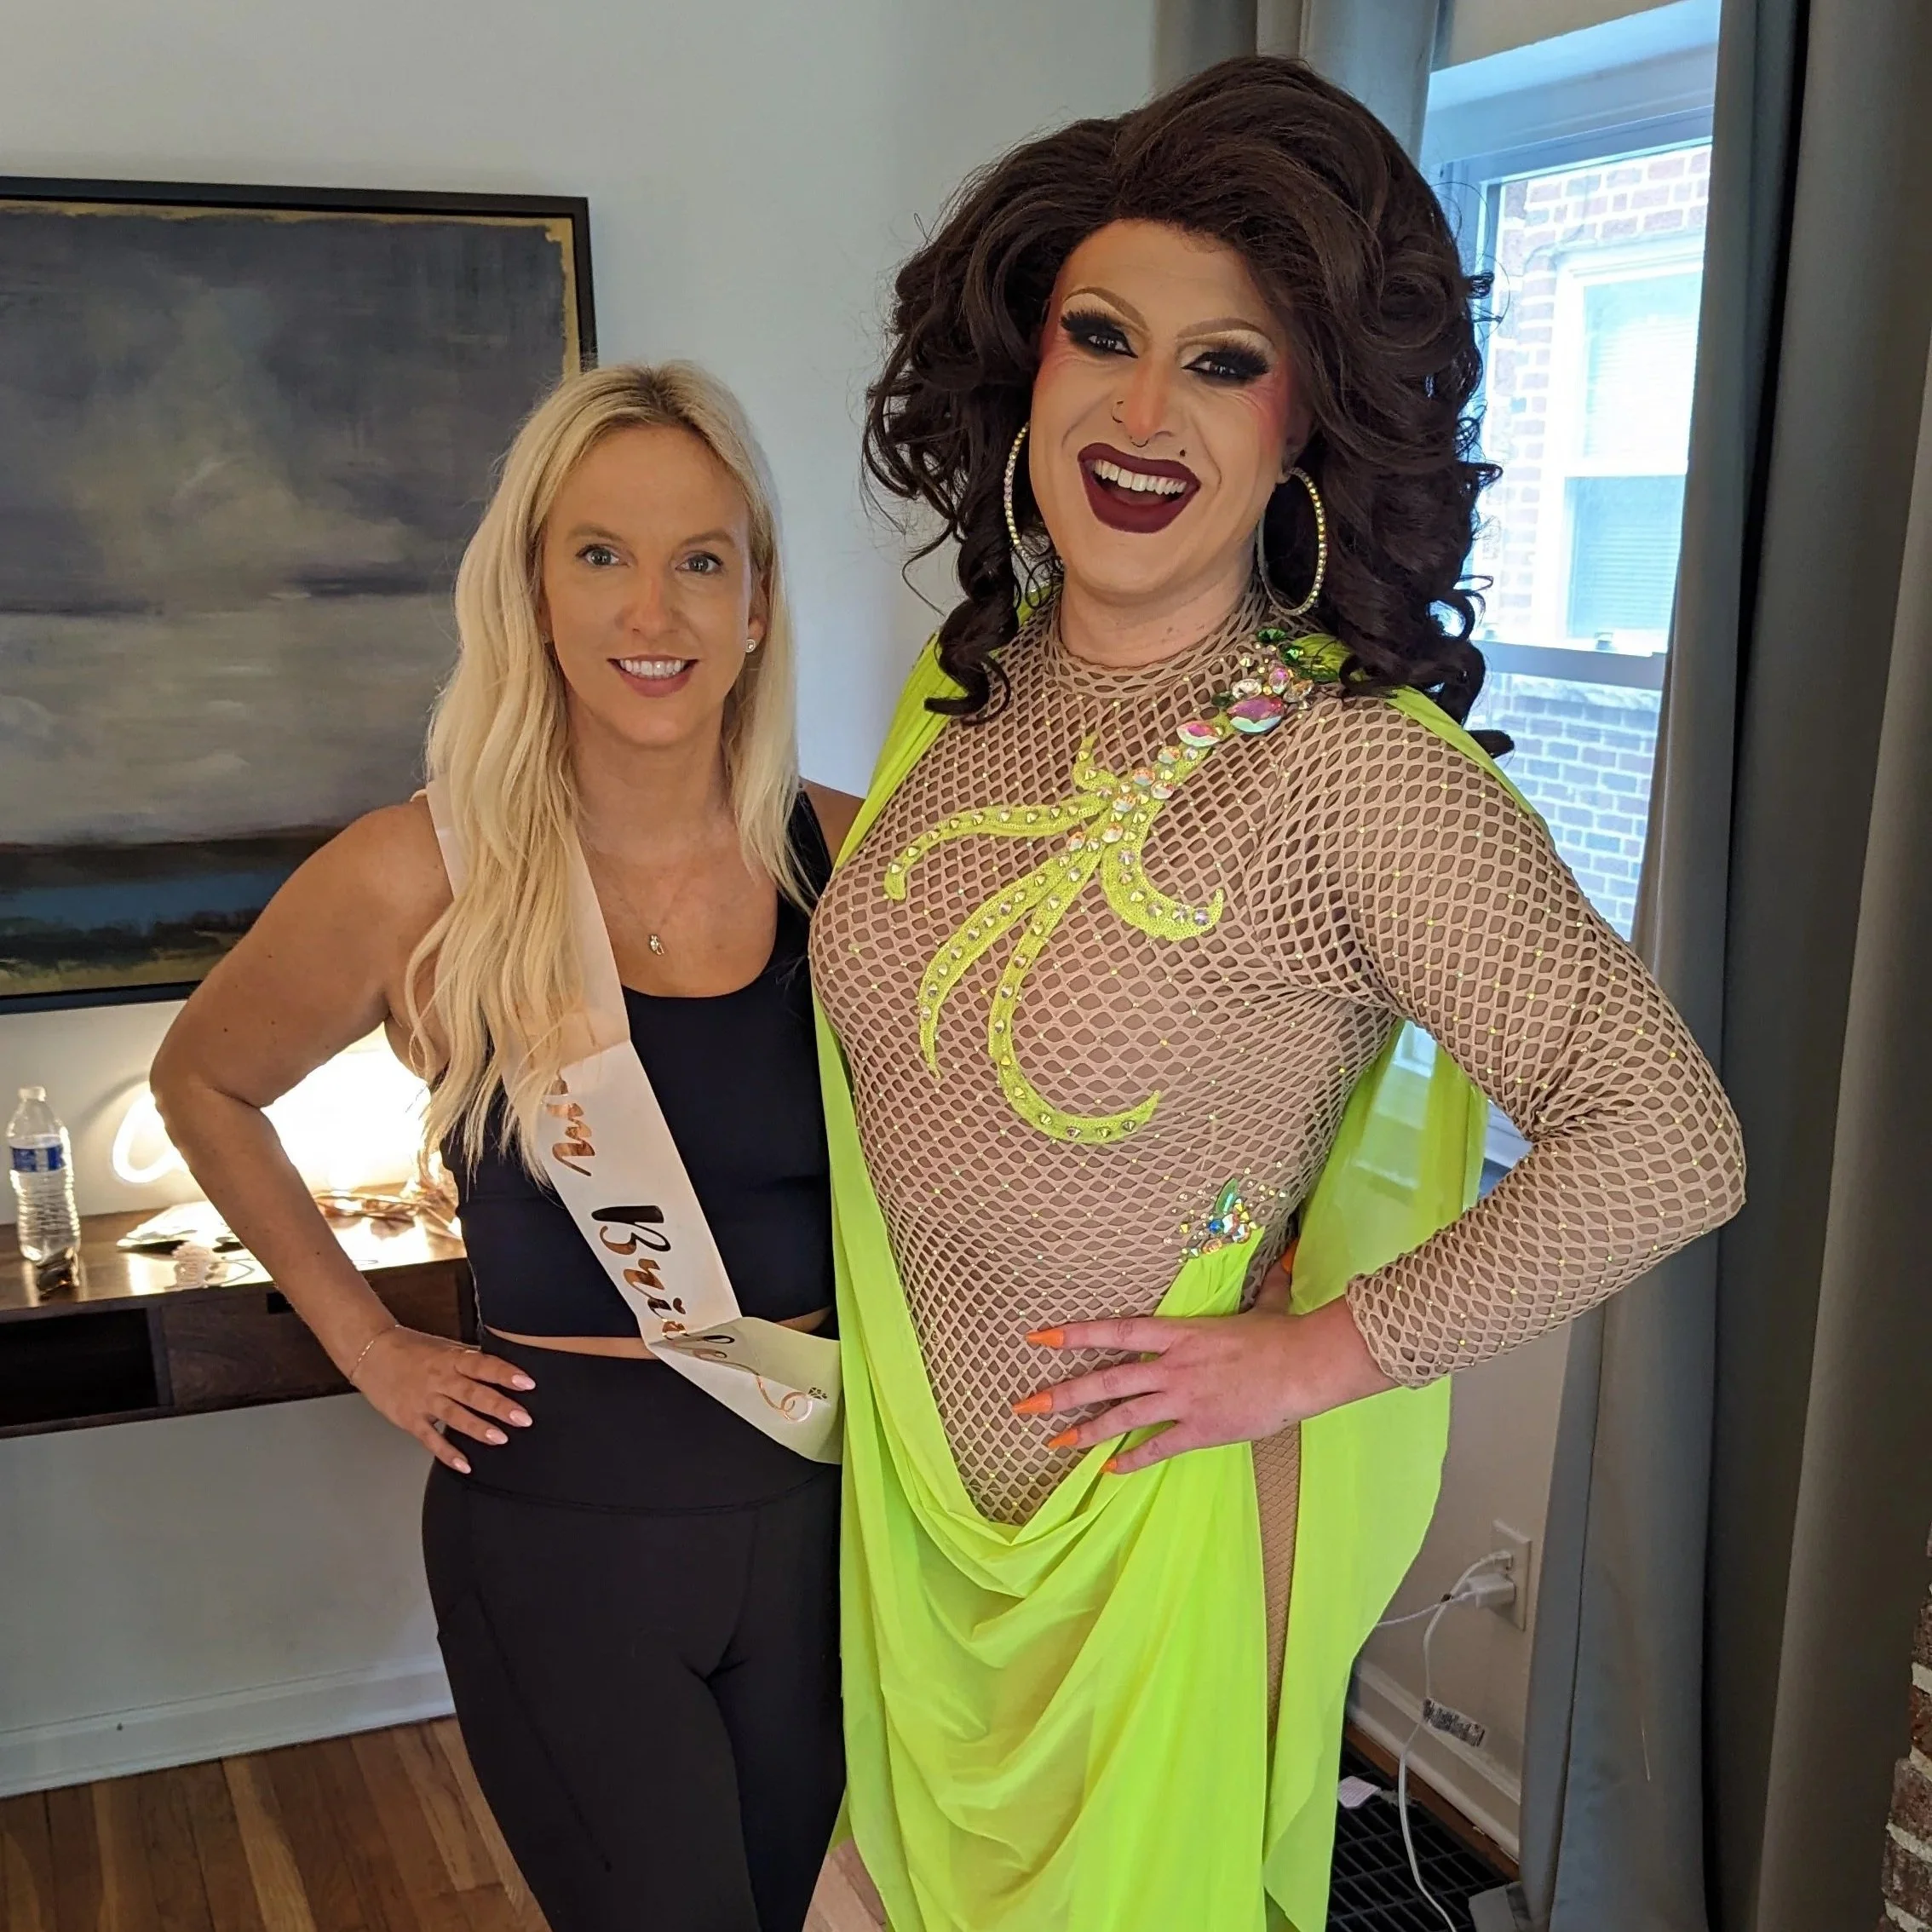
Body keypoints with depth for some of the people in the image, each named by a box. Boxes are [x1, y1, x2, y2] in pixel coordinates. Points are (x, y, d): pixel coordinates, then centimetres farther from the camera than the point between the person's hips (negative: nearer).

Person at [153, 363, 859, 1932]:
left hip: (817, 1501, 3)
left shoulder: (849, 858, -7)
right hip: (561, 1521, -3)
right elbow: (204, 1086, 5)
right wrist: (366, 1339, 1)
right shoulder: (422, 883, -14)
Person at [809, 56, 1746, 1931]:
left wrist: (1315, 1352, -20)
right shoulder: (963, 693, -4)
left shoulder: (1353, 768, -24)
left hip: (1147, 1532, -5)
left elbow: (1667, 1145, -25)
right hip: (908, 1496, 6)